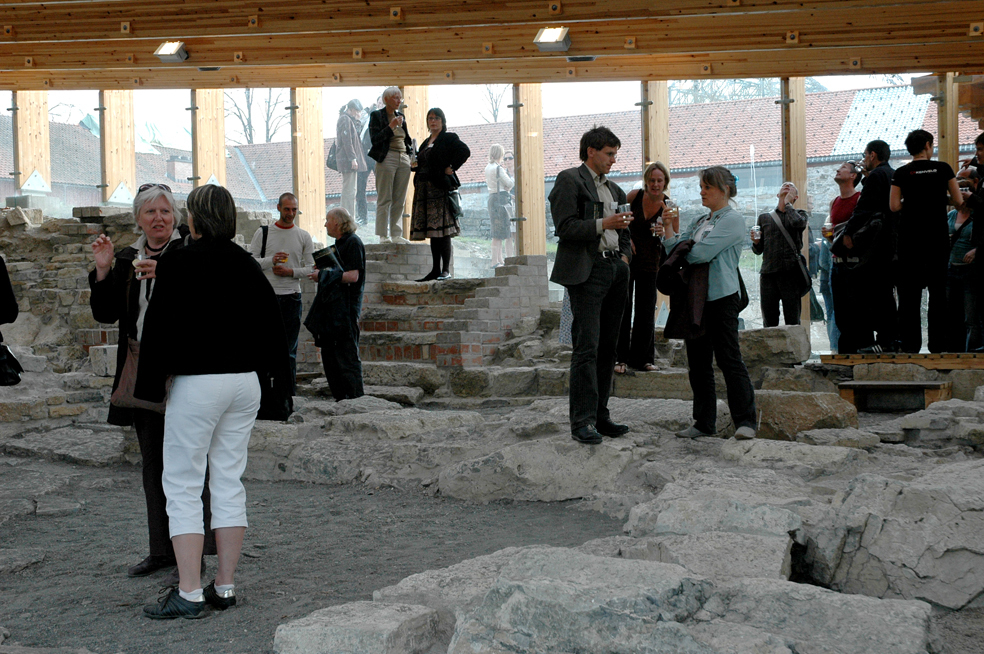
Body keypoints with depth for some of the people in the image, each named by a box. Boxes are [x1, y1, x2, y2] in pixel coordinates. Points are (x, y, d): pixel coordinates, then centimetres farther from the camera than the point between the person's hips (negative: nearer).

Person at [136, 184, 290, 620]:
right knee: (229, 482, 11)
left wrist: (149, 388, -5)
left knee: (183, 486, 0)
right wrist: (276, 373, 23)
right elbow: (272, 321, 13)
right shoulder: (247, 265, 8)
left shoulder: (177, 263, -9)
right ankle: (225, 586, 14)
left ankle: (189, 594, -3)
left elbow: (158, 329, -11)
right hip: (244, 382, 6)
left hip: (196, 384, -6)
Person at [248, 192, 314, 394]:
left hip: (292, 296, 1)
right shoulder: (263, 233, 6)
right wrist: (271, 260, -14)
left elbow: (311, 268, 7)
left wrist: (291, 272, -9)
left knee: (290, 347, 1)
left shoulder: (304, 237, 8)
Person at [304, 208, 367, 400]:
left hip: (346, 307, -10)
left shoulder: (353, 243, -10)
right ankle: (340, 399, 15)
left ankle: (356, 398, -4)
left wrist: (324, 274, -13)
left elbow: (353, 276, -19)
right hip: (332, 306, 10)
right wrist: (323, 271, 10)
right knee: (329, 352, 10)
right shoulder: (340, 243, 19)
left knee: (346, 355, -9)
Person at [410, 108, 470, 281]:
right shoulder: (426, 142, 23)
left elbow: (465, 151, -13)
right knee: (432, 231, 6)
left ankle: (446, 270, -11)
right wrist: (414, 164, 7)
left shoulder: (449, 138, 0)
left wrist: (451, 168, -13)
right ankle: (435, 270, 8)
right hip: (424, 188, 8)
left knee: (442, 229, -11)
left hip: (440, 187, -8)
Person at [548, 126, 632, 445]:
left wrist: (625, 255, 12)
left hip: (615, 271, 8)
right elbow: (565, 227, -12)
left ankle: (600, 415, 13)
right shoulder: (570, 180, -2)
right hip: (587, 271, -8)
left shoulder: (614, 189, 22)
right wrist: (603, 224, -19)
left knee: (607, 347, 8)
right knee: (587, 347, -11)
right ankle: (582, 421, -9)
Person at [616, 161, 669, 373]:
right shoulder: (634, 196, -8)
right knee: (623, 307, -4)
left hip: (650, 261, 1)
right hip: (627, 255, -1)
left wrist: (664, 232, -27)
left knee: (646, 311, 3)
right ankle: (620, 357, 2)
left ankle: (643, 358, 13)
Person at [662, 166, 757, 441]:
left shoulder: (733, 219, -5)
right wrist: (668, 227, -1)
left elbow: (702, 252, -14)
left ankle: (745, 421, -5)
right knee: (698, 361, 8)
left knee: (729, 358, -9)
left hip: (722, 297, -8)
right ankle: (704, 422, 14)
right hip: (697, 298, 8)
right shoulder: (700, 222, 20)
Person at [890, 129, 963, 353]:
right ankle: (938, 343, 5)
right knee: (938, 289, 6)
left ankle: (910, 343, 0)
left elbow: (894, 206, -4)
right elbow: (959, 202, 1)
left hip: (910, 236, 0)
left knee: (909, 290, 3)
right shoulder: (943, 168, 0)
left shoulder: (902, 173, 0)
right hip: (937, 236, 0)